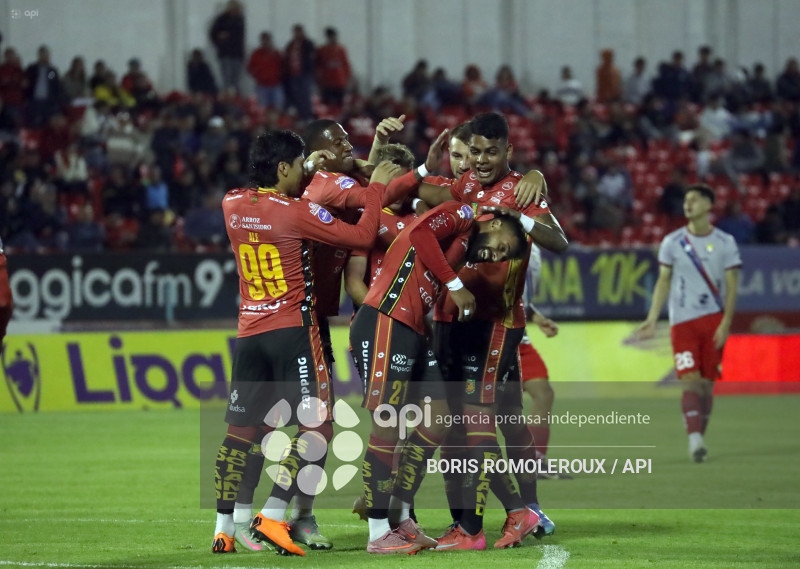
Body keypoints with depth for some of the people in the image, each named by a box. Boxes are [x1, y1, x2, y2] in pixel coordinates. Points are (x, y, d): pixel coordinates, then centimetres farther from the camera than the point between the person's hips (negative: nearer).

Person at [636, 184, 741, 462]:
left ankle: (697, 439, 12)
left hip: (714, 321, 0)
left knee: (706, 382, 2)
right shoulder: (673, 242, 5)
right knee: (691, 380, -13)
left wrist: (725, 323, -8)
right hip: (682, 322, 0)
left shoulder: (724, 243, 3)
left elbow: (731, 286, 2)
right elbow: (663, 281, 9)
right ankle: (694, 438, -23)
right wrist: (652, 319, 0)